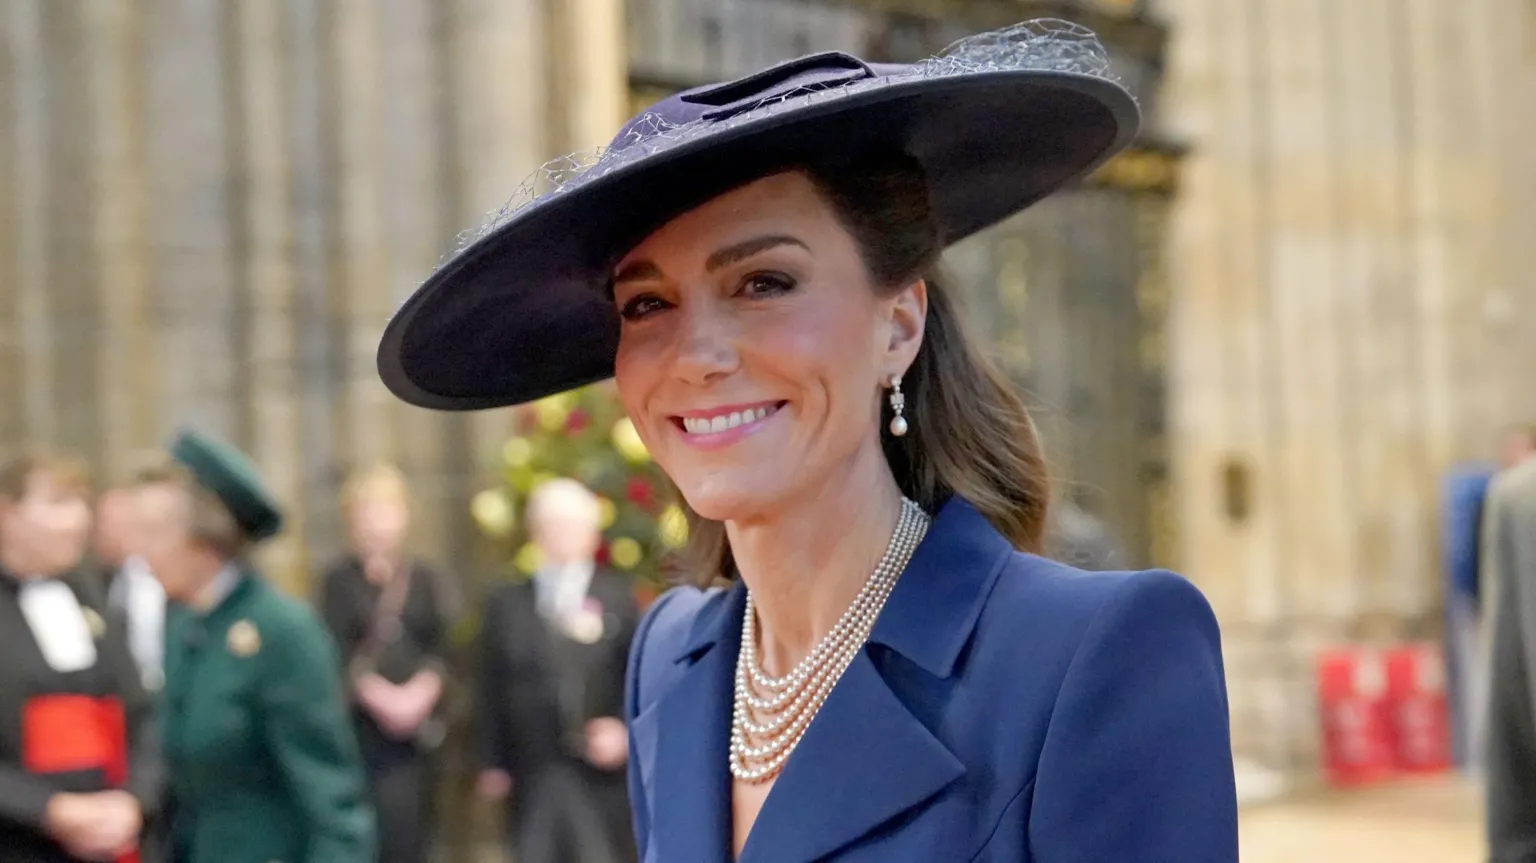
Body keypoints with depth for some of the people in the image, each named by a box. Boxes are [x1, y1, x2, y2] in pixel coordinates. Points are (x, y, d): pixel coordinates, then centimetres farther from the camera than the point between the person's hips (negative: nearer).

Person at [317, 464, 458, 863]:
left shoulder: (426, 580, 10)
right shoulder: (339, 580, 3)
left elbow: (442, 647, 4)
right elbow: (338, 651, -4)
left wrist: (419, 694, -12)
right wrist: (380, 696, -15)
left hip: (415, 725, 2)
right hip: (358, 723, -2)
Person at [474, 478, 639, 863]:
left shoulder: (619, 598, 3)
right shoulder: (506, 604, 7)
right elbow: (493, 689, 7)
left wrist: (625, 730, -12)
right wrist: (493, 763, 4)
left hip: (602, 777, -1)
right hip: (534, 779, 1)